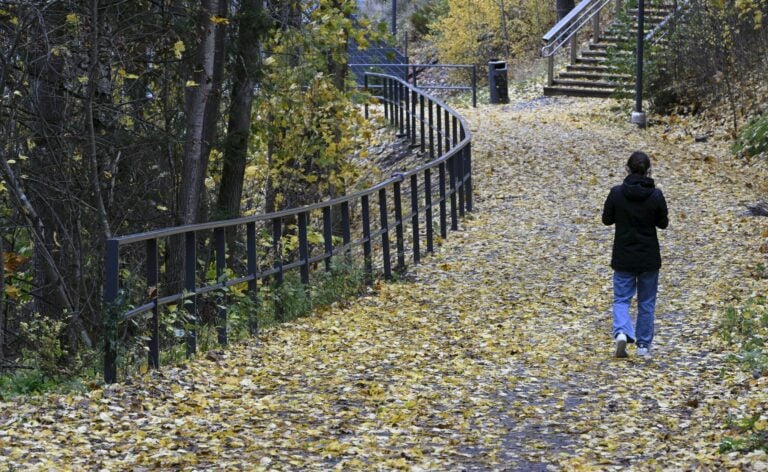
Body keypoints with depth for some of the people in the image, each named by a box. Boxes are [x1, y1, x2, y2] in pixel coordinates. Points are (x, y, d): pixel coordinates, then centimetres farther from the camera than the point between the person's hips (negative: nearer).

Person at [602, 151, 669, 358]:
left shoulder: (617, 193, -11)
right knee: (646, 302, 13)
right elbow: (663, 223, -2)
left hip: (623, 257, 0)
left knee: (621, 298, 9)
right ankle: (644, 344, 18)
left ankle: (621, 332, -17)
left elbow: (607, 219, -1)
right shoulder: (656, 195, -12)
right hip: (649, 258, 0)